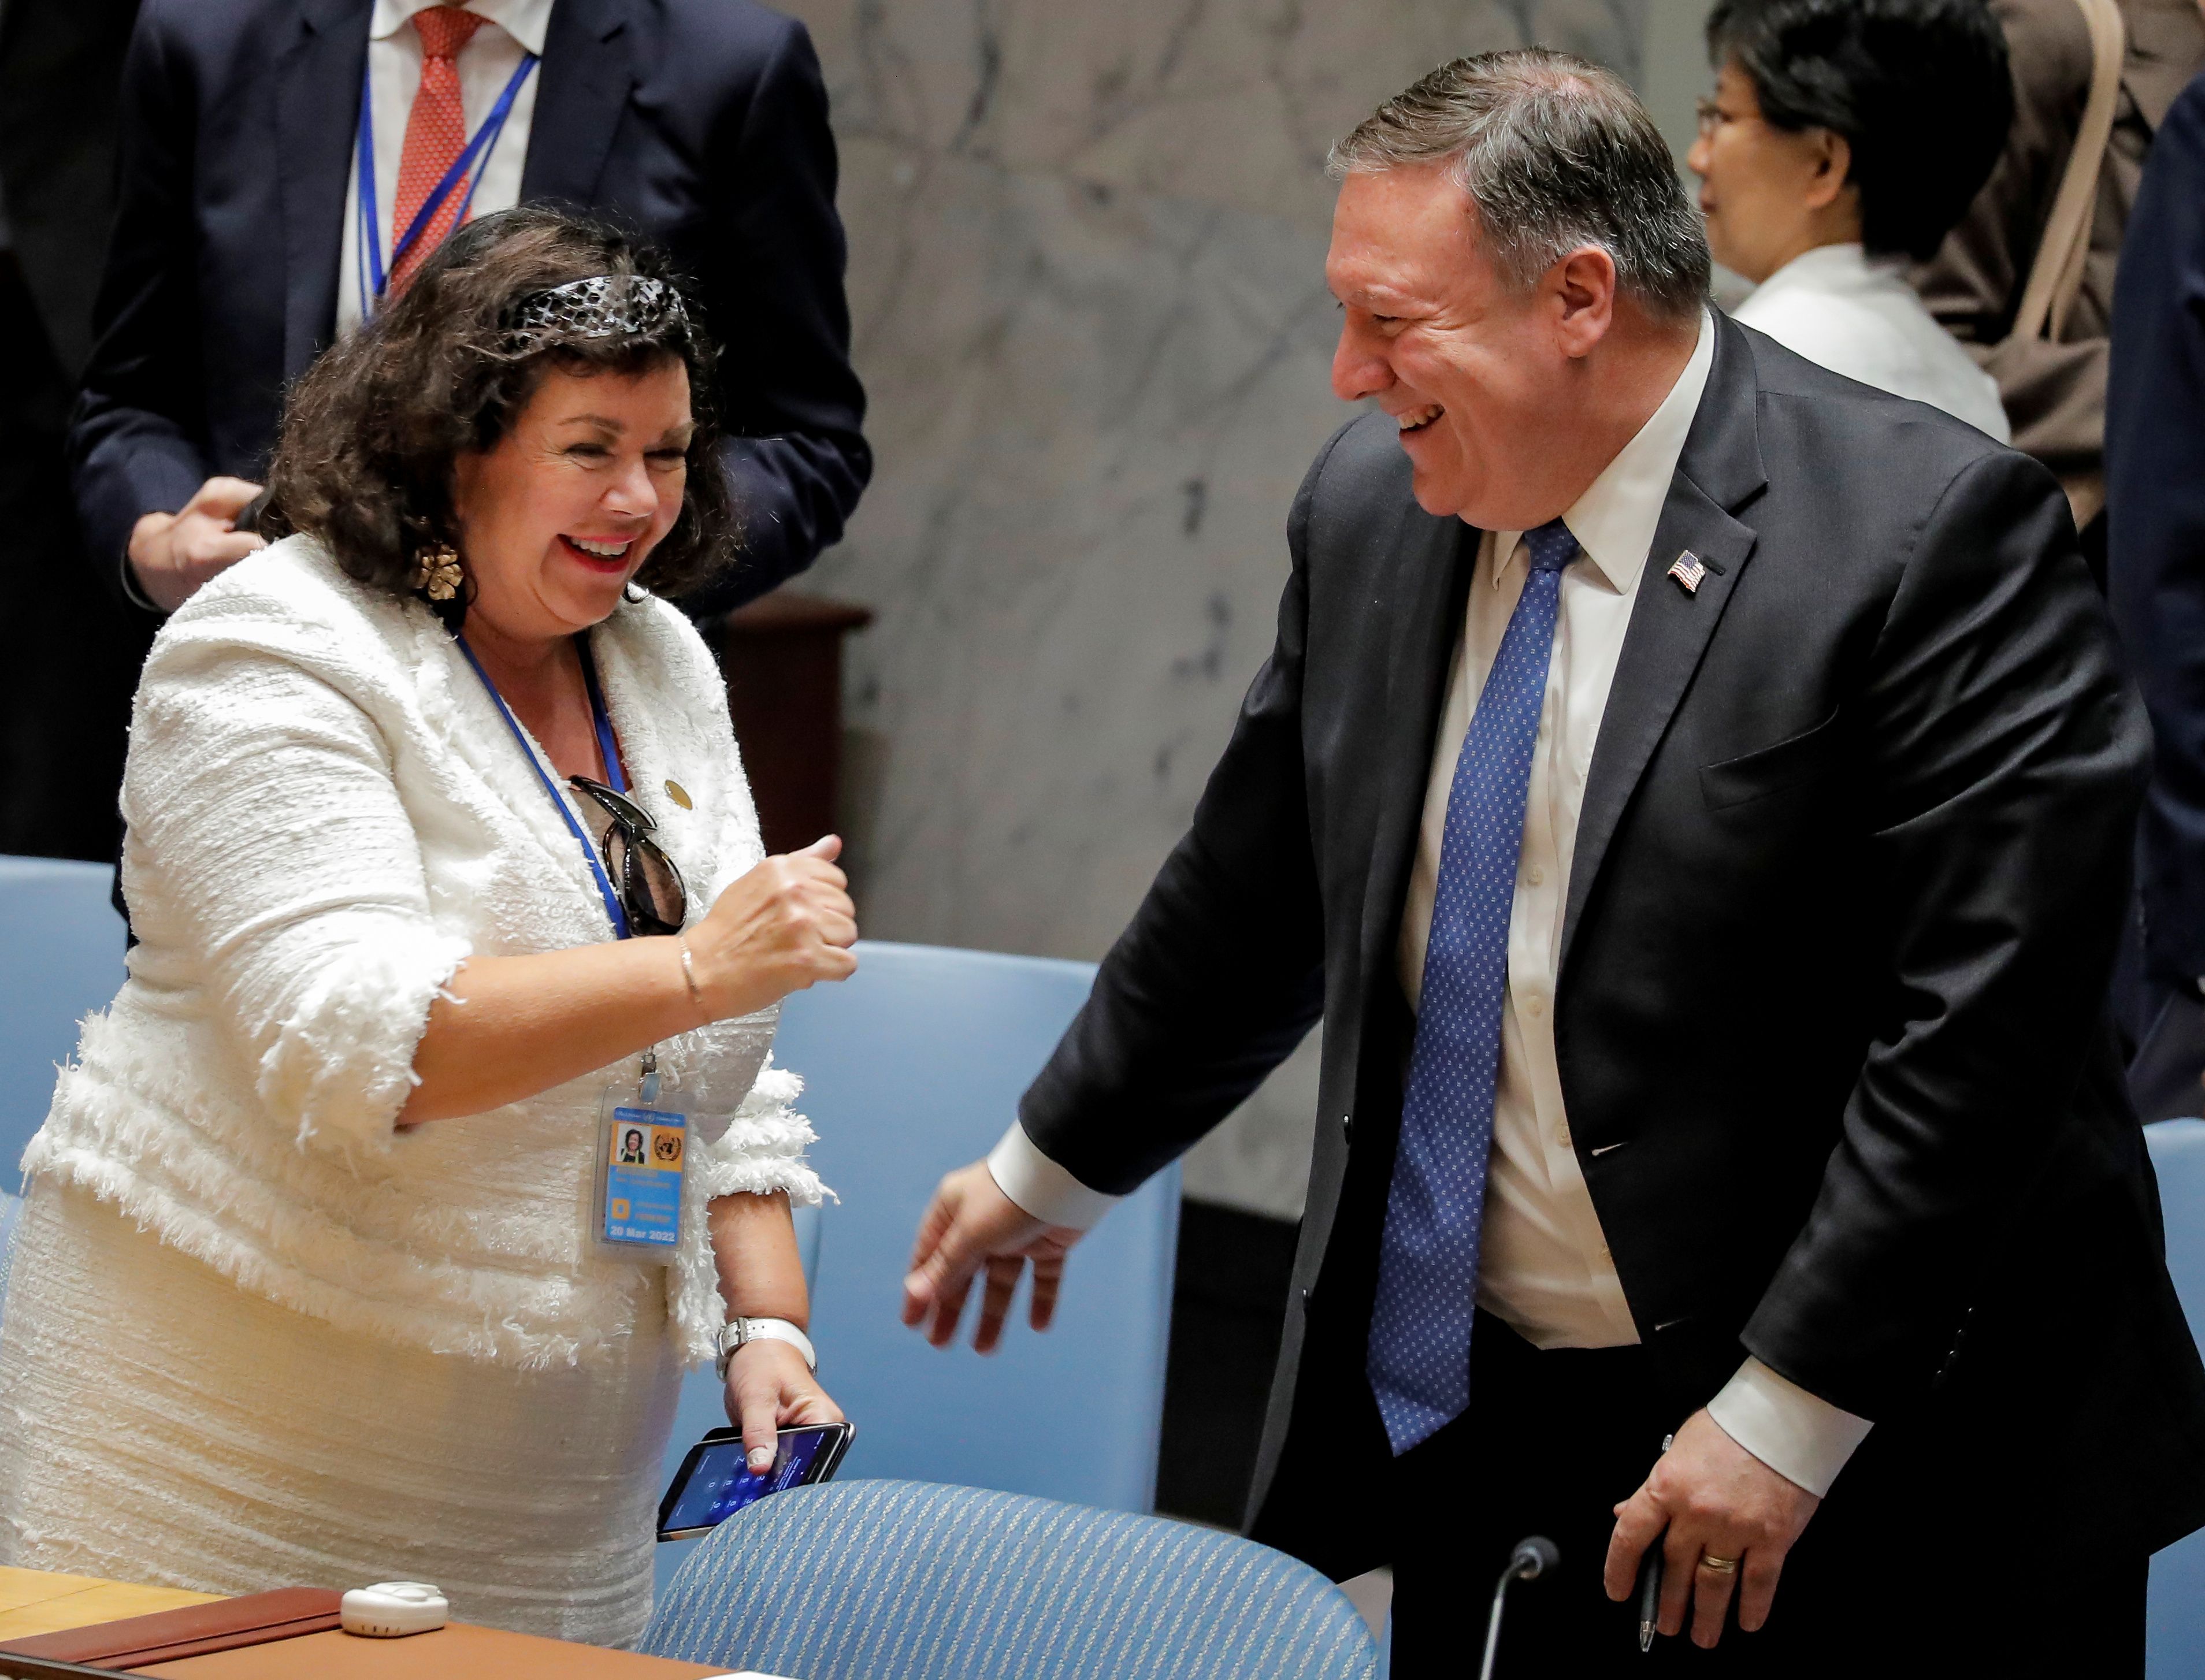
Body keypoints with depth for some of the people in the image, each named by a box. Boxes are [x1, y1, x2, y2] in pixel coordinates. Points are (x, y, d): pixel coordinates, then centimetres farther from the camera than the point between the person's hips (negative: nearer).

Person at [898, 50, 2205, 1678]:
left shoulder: (1932, 535, -17)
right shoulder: (1370, 509, 4)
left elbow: (1980, 1015, -19)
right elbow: (1257, 890, 18)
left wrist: (1789, 1416, -20)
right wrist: (1052, 1170, 27)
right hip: (1467, 1421, 6)